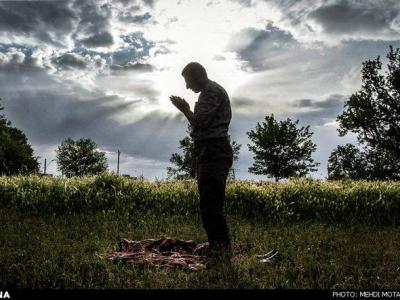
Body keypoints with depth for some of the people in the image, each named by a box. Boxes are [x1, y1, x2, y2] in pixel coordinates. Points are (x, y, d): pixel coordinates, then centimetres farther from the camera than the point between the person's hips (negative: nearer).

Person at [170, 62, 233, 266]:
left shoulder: (212, 91, -5)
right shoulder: (210, 92, 27)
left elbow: (201, 122, -15)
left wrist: (185, 109, -2)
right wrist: (186, 110, 18)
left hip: (214, 153, -11)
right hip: (209, 154, 11)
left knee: (210, 206, -14)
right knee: (209, 206, 9)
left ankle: (221, 252, -12)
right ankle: (218, 250, 14)